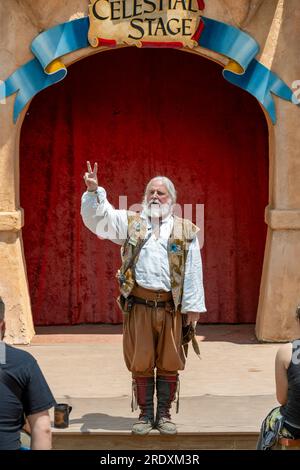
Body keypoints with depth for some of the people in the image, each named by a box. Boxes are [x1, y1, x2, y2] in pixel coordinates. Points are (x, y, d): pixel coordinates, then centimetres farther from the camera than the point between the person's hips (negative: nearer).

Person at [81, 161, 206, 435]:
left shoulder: (186, 231, 9)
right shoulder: (130, 223, 12)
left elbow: (193, 270, 5)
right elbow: (98, 217, 1)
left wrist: (193, 306, 0)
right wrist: (93, 191, -16)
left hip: (171, 307, 0)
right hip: (139, 304, 0)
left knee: (169, 364, 5)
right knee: (141, 363, 5)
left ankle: (164, 415, 17)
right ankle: (145, 415, 16)